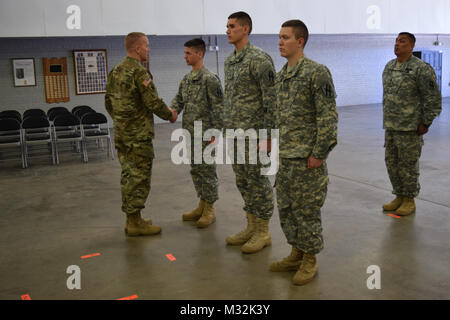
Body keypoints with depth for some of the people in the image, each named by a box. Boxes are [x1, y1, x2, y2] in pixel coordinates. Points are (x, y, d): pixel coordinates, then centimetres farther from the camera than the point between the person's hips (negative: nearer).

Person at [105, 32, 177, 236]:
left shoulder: (115, 72, 12)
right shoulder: (139, 72, -15)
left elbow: (108, 103, 17)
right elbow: (153, 102, -17)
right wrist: (170, 115, -1)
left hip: (121, 133, 9)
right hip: (138, 135, -9)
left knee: (128, 176, 14)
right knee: (139, 177, -2)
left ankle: (131, 220, 22)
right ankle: (135, 223, 4)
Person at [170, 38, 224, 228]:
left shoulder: (210, 79, -12)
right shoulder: (186, 79, 13)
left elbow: (218, 107, -15)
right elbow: (179, 100, 16)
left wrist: (215, 133, -18)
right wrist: (172, 111, -7)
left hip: (204, 134, -8)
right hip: (190, 134, 8)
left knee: (207, 170, 0)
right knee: (195, 170, 15)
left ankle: (210, 210, 10)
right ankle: (202, 205, 27)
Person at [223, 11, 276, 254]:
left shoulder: (259, 59, -12)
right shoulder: (229, 61, 14)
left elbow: (270, 99, -16)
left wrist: (267, 133, -19)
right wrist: (224, 129, 18)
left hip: (252, 132, -8)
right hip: (233, 133, 8)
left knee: (258, 181, 1)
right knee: (243, 181, 14)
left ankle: (263, 232, 13)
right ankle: (251, 227, 26)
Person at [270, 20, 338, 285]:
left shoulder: (317, 72, -13)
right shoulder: (281, 76, 12)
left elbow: (328, 116, -16)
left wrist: (319, 153, -18)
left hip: (306, 157, -8)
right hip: (285, 156, 8)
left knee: (306, 209, 2)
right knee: (286, 207, 15)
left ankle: (310, 261, 18)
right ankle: (296, 254, 30)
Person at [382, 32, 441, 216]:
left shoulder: (421, 68, -12)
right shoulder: (389, 67, 11)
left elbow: (433, 98, -12)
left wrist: (426, 123, -13)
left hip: (410, 127, -7)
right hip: (390, 126, 8)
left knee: (408, 164, 0)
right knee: (392, 162, 12)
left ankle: (409, 201, 13)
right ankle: (399, 197, 25)